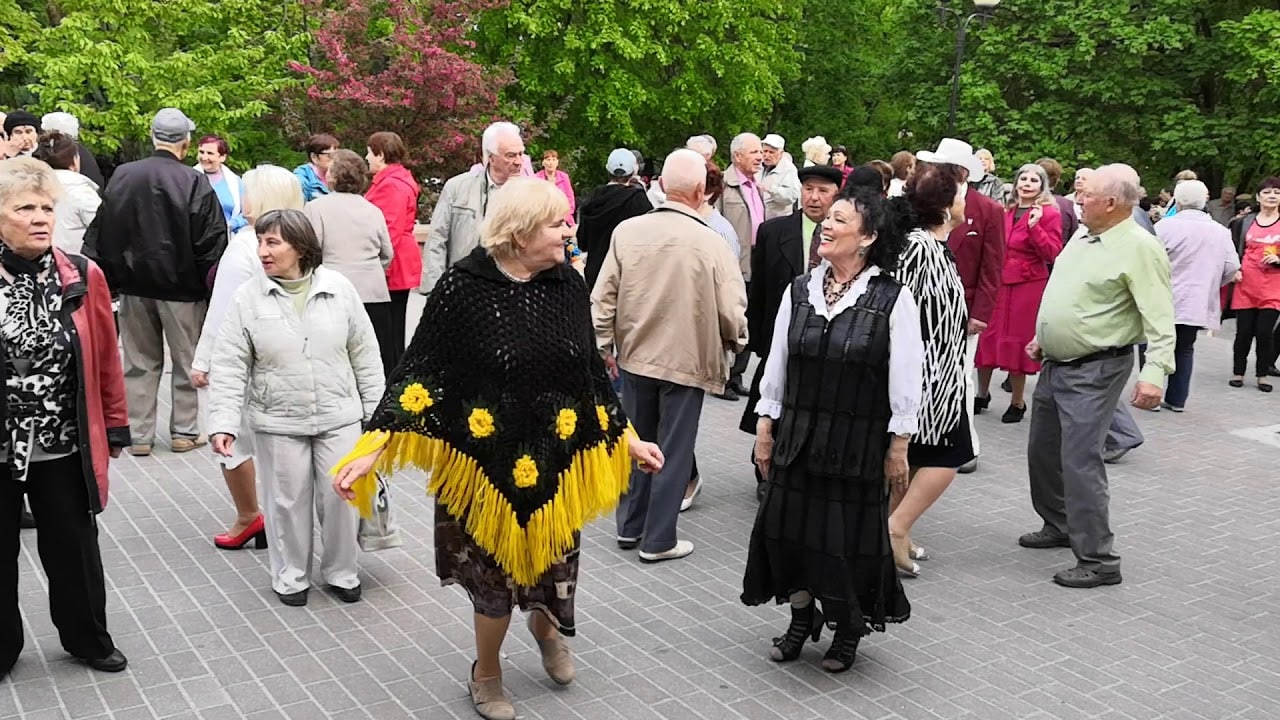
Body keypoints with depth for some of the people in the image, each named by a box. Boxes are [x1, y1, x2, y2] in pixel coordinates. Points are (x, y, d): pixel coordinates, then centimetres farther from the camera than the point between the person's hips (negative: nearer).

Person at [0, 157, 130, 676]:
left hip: (64, 447, 1)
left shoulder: (84, 277, -5)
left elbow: (106, 359, 1)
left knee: (74, 549, 16)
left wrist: (114, 426, 5)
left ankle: (87, 638, 36)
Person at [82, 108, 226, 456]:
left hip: (134, 285, 4)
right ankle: (184, 432, 17)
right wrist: (213, 289, -3)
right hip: (181, 287, -4)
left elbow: (101, 234, 6)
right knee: (186, 361, 10)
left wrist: (110, 278, 13)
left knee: (140, 362, 13)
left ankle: (138, 434, 17)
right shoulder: (194, 183, -13)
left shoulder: (122, 176, 0)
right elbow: (211, 244, -12)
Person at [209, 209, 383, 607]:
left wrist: (374, 410, 2)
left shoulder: (339, 289, -4)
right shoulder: (248, 298, -6)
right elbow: (230, 367, -5)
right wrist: (223, 423, -13)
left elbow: (365, 355, 2)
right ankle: (290, 575, 30)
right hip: (278, 423, 0)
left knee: (341, 496, 7)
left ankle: (342, 571, 28)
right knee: (288, 500, 10)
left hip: (339, 417, 0)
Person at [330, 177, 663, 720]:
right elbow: (419, 372, -14)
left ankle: (545, 623, 53)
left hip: (557, 460, 4)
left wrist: (627, 437, 12)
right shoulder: (463, 287, -15)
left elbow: (591, 370, 8)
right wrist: (373, 447, -22)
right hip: (486, 462, -3)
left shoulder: (567, 284, -3)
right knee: (494, 575, 10)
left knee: (554, 565, 14)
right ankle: (486, 674, 41)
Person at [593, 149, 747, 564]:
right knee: (674, 451, 8)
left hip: (635, 355, 4)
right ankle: (658, 541, 16)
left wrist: (605, 346, 10)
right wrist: (736, 343, 10)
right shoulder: (710, 243, -15)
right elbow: (732, 312, -11)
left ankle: (629, 527, 29)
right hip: (687, 360, -3)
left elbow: (603, 297, -3)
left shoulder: (627, 231, -7)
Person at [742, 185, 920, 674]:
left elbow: (906, 381, -8)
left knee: (848, 537, 8)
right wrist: (766, 429, 7)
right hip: (798, 436, 4)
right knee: (792, 528, 11)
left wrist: (898, 447, -6)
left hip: (859, 442, -4)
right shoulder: (799, 291, 1)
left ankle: (848, 630, 32)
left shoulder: (893, 299, -11)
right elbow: (777, 364, 7)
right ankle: (802, 618, 34)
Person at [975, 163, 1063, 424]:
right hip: (998, 282, 5)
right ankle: (982, 394, 23)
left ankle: (1018, 402, 17)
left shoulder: (1049, 214, -4)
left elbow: (1053, 254, -12)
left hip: (1029, 285, -5)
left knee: (1018, 341, 3)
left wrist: (1035, 227, -21)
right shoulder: (1007, 212, 11)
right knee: (988, 337, 6)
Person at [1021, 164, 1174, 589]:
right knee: (1043, 451, 18)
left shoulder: (1139, 248, -17)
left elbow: (1160, 319, -22)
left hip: (1094, 371, -9)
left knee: (1080, 461, -11)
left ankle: (1099, 560, -1)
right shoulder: (1083, 237, 9)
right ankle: (1059, 526, 37)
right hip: (1055, 363, 9)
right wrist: (1043, 338, 24)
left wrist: (1155, 371, -31)